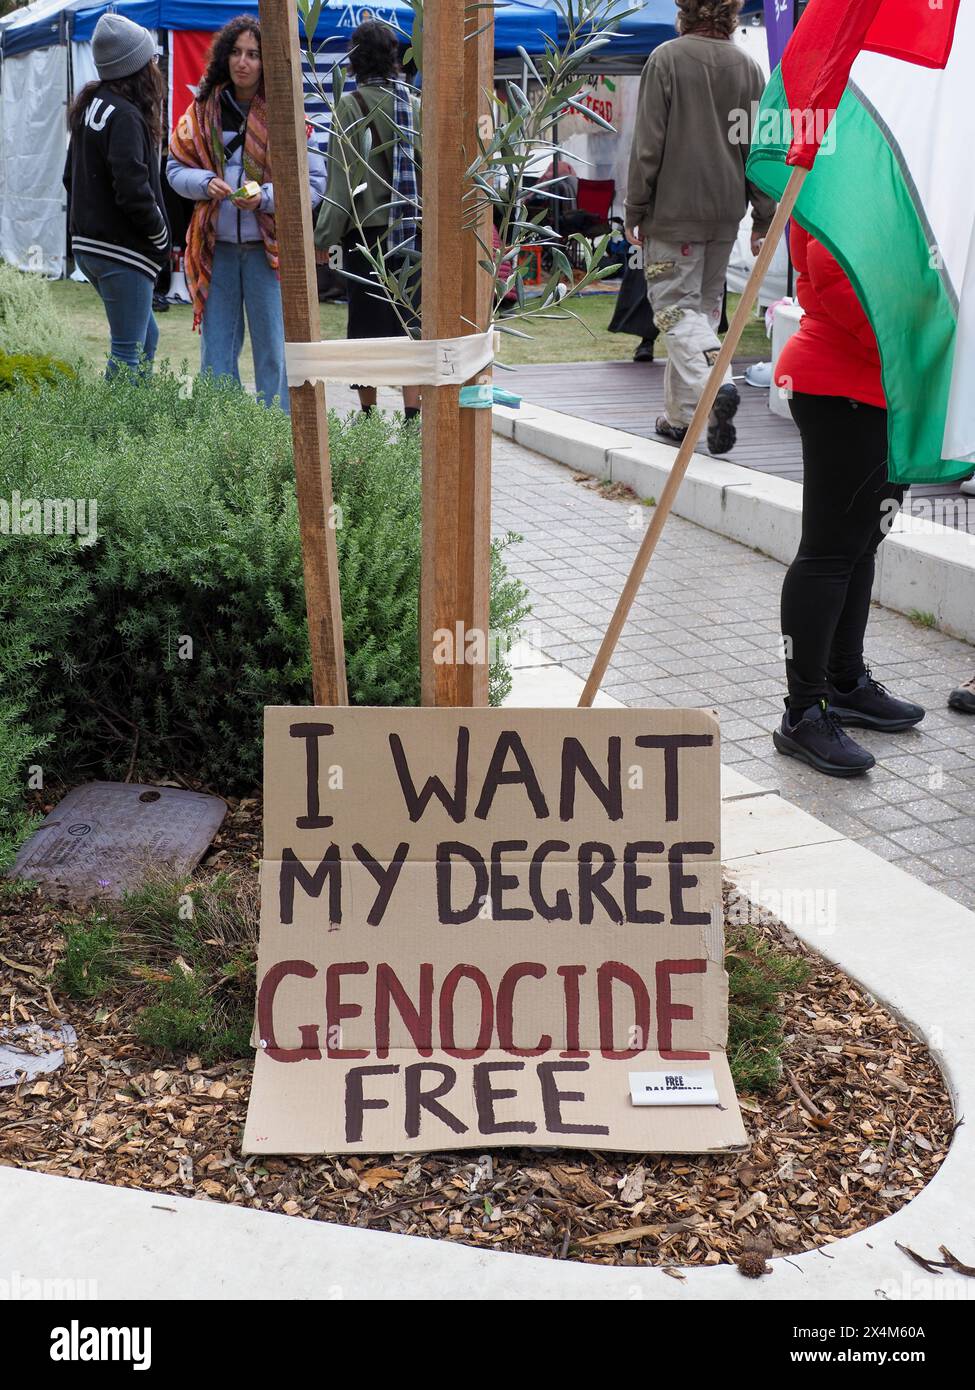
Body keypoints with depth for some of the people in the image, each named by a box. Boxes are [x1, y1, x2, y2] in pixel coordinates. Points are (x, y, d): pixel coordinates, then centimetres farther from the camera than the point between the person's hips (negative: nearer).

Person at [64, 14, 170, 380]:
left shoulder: (89, 106, 13)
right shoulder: (125, 116, -17)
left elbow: (71, 176, 20)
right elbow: (133, 190, -22)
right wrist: (162, 238, -9)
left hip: (88, 245, 10)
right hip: (122, 253, -10)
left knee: (146, 335, 19)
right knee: (128, 350, -4)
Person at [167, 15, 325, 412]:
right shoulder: (203, 110, 7)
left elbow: (314, 182, -4)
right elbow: (175, 168, 12)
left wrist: (266, 197, -19)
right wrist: (205, 183, -9)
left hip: (268, 248, -3)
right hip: (216, 248, 3)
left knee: (272, 352, 2)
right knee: (216, 353, 8)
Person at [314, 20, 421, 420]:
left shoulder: (350, 105, -5)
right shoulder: (415, 104, 4)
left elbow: (343, 178, -8)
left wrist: (324, 237, -4)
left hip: (367, 228, -3)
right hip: (412, 230, 3)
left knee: (367, 323, 5)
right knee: (410, 322, 4)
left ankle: (368, 414, 12)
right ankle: (412, 412, -1)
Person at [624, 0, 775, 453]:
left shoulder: (666, 58, -6)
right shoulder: (748, 66, 7)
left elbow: (648, 144, -9)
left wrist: (634, 211, -2)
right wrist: (763, 218, 13)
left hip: (673, 209, -5)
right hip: (725, 211, 5)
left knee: (676, 305, -3)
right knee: (705, 306, 13)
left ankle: (712, 385, -28)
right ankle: (681, 415, 18)